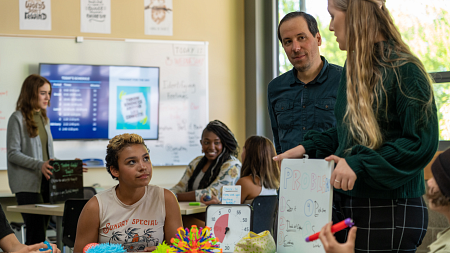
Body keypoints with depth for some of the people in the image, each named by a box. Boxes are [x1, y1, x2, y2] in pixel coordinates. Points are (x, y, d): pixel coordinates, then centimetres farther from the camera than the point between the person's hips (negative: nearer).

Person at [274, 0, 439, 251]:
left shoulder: (403, 68, -14)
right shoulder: (354, 70, 14)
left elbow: (422, 143, -19)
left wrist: (359, 163, -24)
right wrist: (307, 147, 12)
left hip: (390, 209, -8)